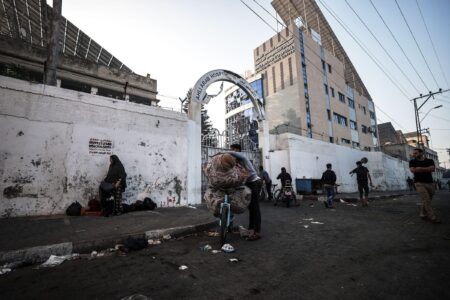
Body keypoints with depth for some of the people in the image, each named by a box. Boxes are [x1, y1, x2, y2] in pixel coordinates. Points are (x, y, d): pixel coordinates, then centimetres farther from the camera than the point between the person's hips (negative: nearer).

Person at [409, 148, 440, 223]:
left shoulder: (430, 161, 9)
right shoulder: (412, 161, 4)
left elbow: (432, 169, -8)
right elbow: (413, 170, -10)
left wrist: (420, 168, -10)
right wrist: (427, 169, -5)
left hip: (430, 183, 3)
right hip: (419, 183, -3)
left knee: (427, 200, 7)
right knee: (426, 200, -11)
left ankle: (423, 214, 19)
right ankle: (432, 217, -8)